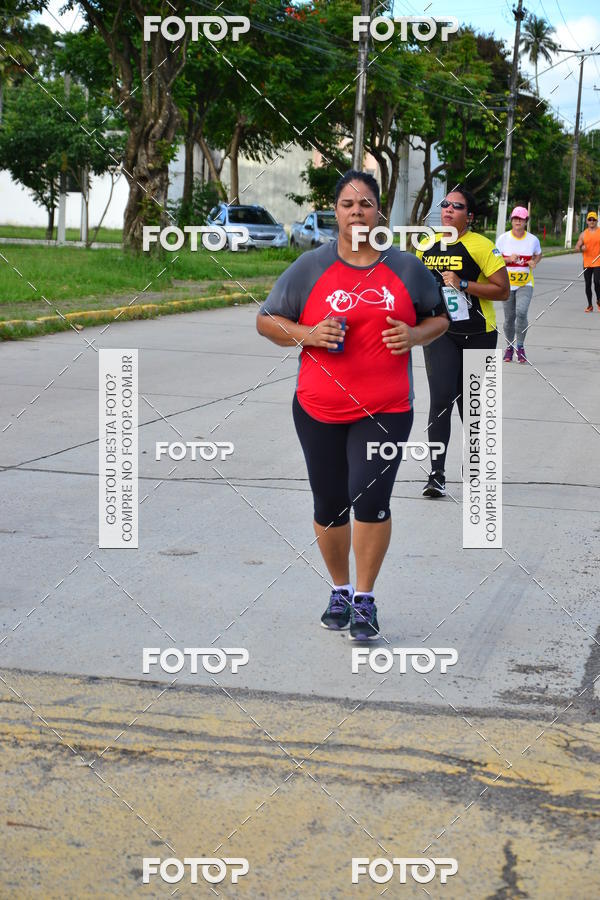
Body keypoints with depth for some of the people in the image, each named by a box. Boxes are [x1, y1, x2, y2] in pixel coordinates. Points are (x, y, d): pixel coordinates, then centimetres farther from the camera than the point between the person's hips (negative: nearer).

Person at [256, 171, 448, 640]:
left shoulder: (407, 268, 5)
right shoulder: (310, 268, 1)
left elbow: (440, 317, 17)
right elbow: (266, 320, 6)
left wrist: (416, 335, -5)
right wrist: (306, 334, -12)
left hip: (385, 411, -1)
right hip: (319, 410, 1)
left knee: (370, 498, -15)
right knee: (330, 507, 10)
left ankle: (365, 598, 3)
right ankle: (340, 589, 33)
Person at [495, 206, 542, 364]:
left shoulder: (533, 239, -1)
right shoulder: (503, 238, -3)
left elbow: (538, 254, 17)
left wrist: (534, 262, -6)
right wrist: (509, 259, -17)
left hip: (525, 284, -1)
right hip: (507, 284, 1)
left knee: (521, 312, -20)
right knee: (509, 317, 5)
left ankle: (520, 346, -4)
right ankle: (509, 346, 26)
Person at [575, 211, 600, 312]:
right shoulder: (583, 234, 8)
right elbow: (576, 247, 8)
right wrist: (581, 247, -15)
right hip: (587, 263, 3)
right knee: (588, 284, 6)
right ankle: (590, 305, 17)